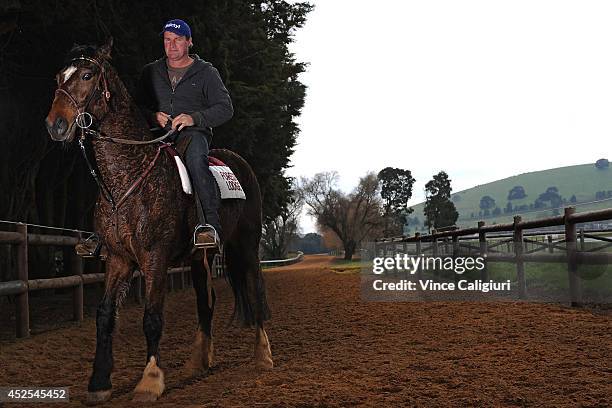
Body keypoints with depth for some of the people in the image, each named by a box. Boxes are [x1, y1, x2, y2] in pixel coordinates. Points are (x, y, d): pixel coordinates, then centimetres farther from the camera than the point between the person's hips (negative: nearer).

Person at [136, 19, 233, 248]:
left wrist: (195, 118, -16)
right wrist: (153, 117, -5)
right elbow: (138, 107, 19)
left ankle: (211, 223, -44)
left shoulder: (206, 72, 9)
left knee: (195, 158, -38)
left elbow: (225, 109, 1)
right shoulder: (151, 72, 20)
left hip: (193, 133, -3)